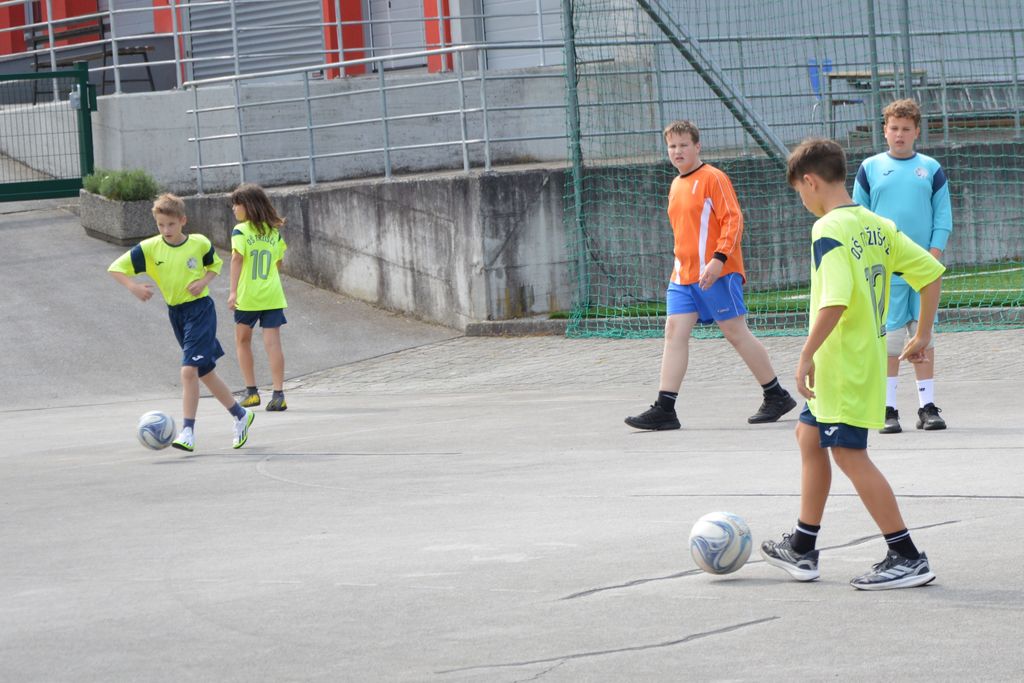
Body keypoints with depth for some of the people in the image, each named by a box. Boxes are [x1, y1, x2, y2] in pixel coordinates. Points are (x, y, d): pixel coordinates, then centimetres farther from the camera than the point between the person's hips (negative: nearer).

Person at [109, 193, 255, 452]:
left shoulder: (200, 243, -7)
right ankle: (241, 415, 29)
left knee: (189, 370, -17)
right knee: (205, 372, 12)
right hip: (176, 313, 4)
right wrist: (133, 285, -23)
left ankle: (188, 432, -15)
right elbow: (116, 268, -5)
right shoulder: (149, 248, -5)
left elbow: (215, 264, 12)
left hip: (200, 309, -4)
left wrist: (204, 281, -8)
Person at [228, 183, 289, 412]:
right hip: (272, 295, 3)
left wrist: (233, 291, -16)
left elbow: (237, 259, -15)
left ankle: (251, 391, 16)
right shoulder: (274, 232, 8)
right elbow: (278, 263, 12)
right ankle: (278, 394, -7)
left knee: (243, 340, 16)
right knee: (272, 342, -1)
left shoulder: (240, 231, -6)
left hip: (247, 296, -3)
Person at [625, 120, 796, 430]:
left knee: (737, 334, -1)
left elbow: (733, 219, -15)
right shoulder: (675, 186, 17)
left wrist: (718, 259, -24)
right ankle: (664, 409, -8)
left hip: (716, 274, -7)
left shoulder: (712, 178, -8)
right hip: (682, 276, 7)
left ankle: (777, 397, 12)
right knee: (674, 333, -4)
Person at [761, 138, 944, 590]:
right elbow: (930, 272, 9)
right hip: (868, 354, 10)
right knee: (809, 435, 21)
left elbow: (836, 300, -30)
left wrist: (807, 355, -24)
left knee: (849, 454, -5)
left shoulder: (828, 230, -18)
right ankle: (801, 549, 30)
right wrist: (922, 335, 16)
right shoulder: (878, 225, 8)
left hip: (842, 362, -10)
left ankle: (907, 558, -4)